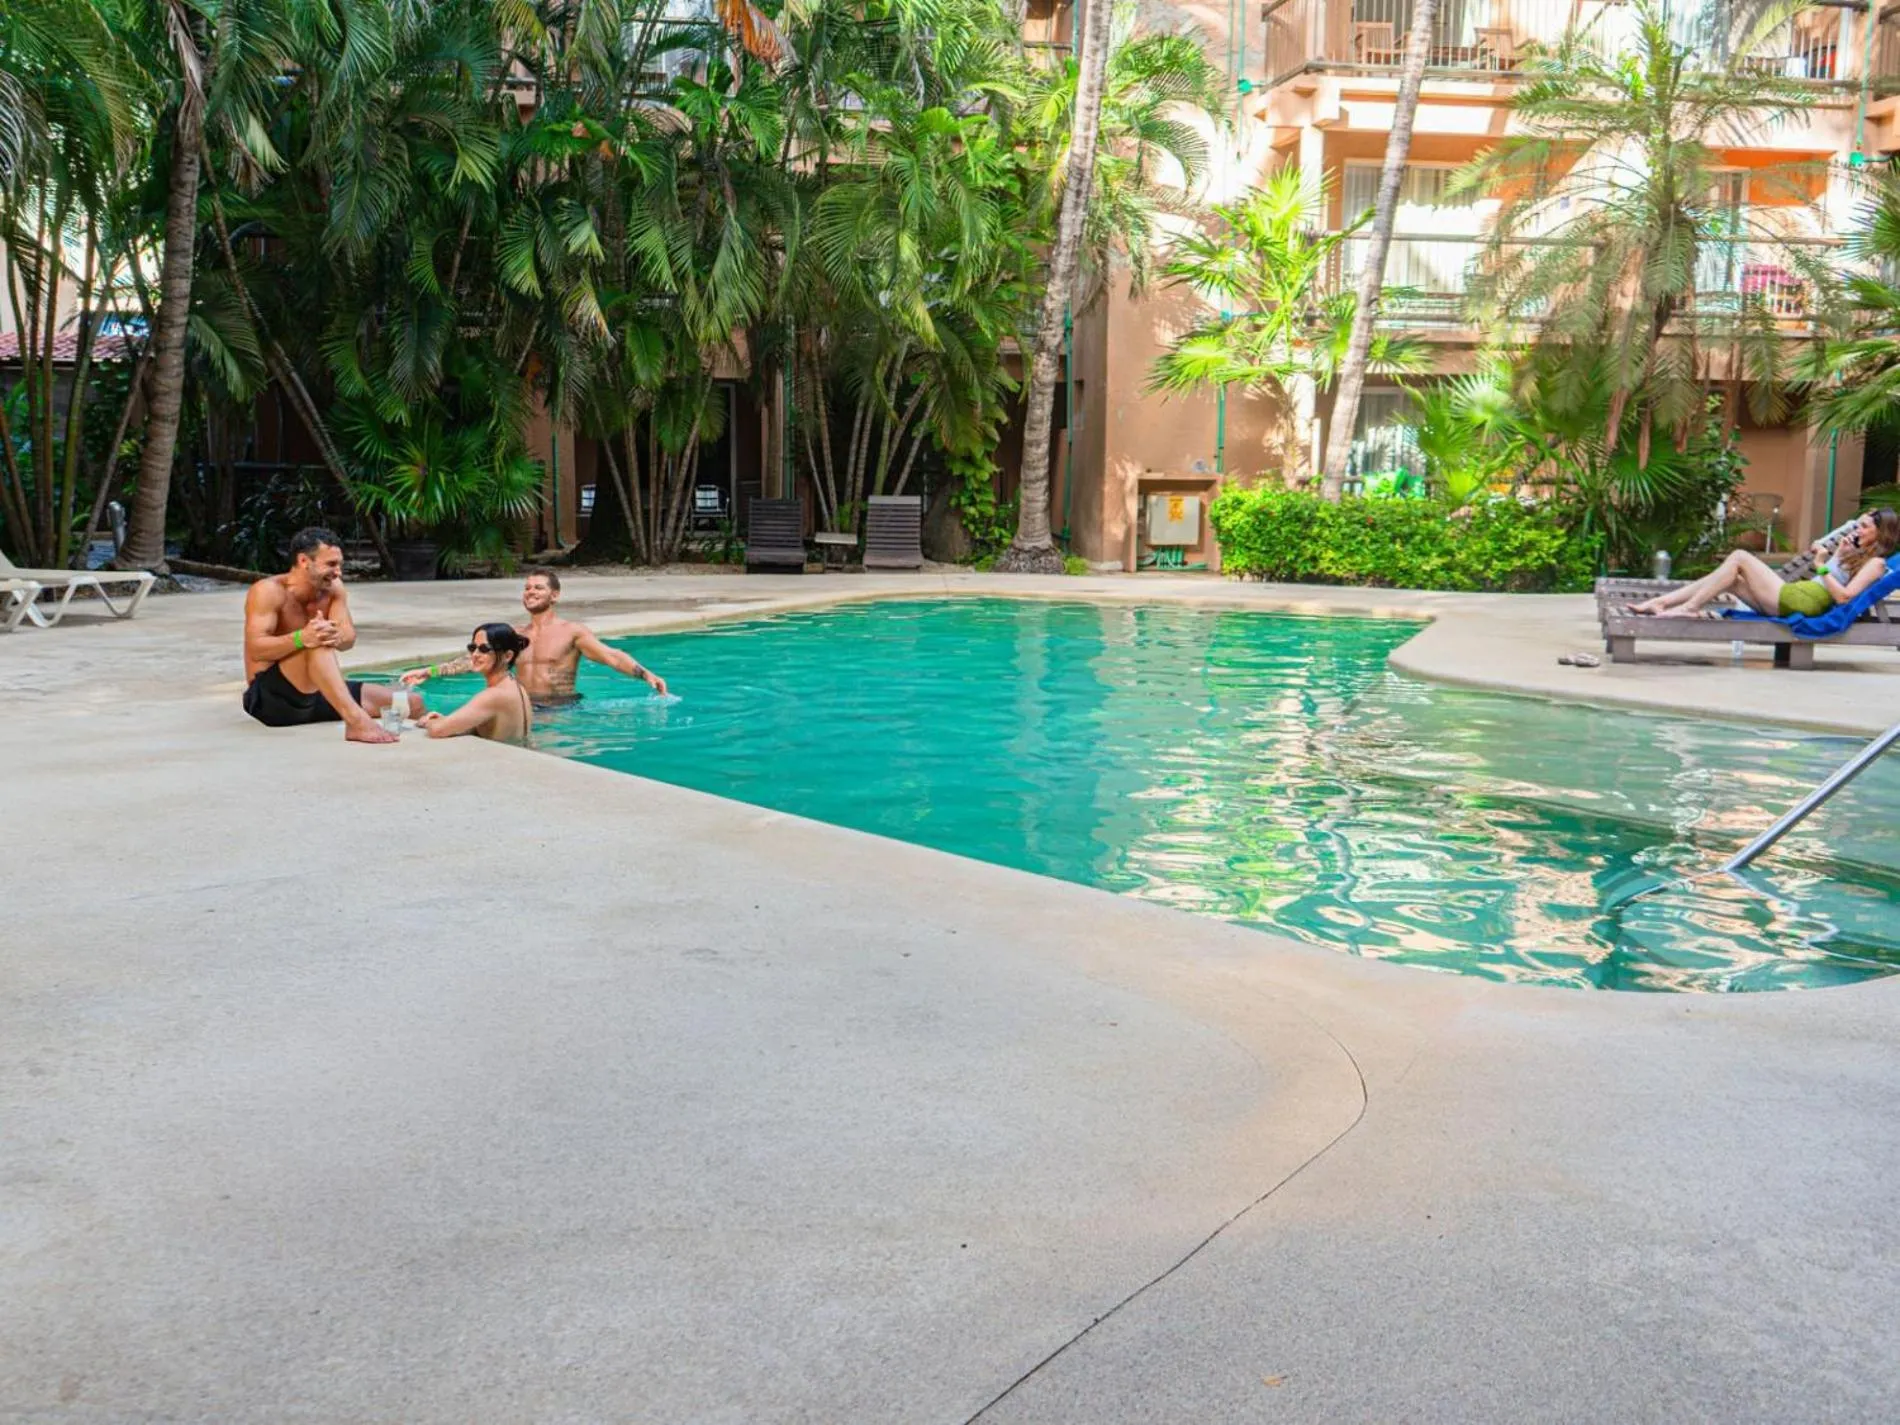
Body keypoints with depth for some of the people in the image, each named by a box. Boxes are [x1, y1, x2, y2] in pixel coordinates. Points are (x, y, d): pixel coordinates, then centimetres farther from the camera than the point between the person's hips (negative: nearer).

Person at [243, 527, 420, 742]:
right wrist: (301, 638, -41)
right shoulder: (269, 591, -13)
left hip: (317, 693, 6)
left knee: (413, 704, -3)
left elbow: (349, 639, -9)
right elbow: (256, 649, -24)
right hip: (270, 697, -6)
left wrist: (336, 637, -34)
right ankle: (355, 720, -49)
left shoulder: (333, 588, 5)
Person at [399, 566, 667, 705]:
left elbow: (611, 656, -11)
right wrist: (429, 672, 10)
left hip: (562, 710, -4)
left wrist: (645, 673, -28)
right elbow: (473, 661, 17)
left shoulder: (573, 632, 1)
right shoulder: (515, 635, 17)